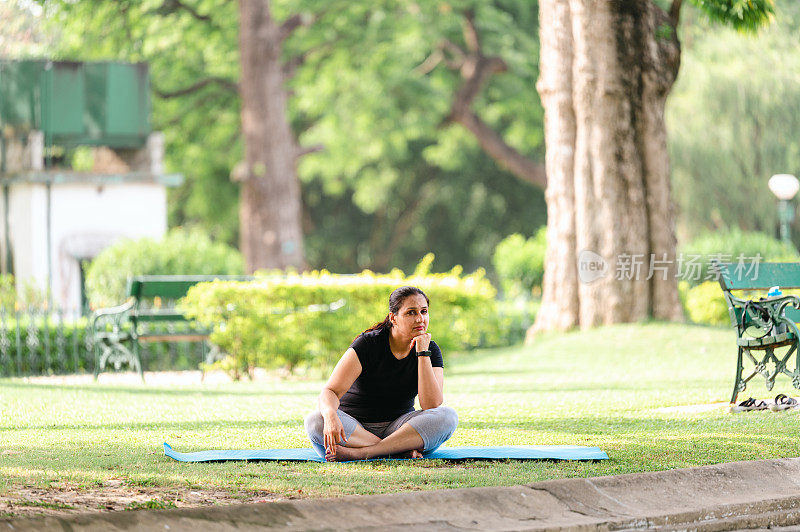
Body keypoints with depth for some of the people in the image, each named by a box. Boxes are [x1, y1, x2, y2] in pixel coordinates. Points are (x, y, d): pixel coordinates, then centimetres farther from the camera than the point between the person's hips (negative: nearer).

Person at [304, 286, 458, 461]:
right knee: (315, 421, -34)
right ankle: (404, 450, -32)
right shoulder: (368, 344, -11)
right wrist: (330, 415, -44)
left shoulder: (431, 350, -2)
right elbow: (330, 392, -20)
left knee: (448, 416, -26)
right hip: (353, 426, -2)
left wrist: (423, 353, -20)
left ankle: (358, 453, -34)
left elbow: (431, 406, -16)